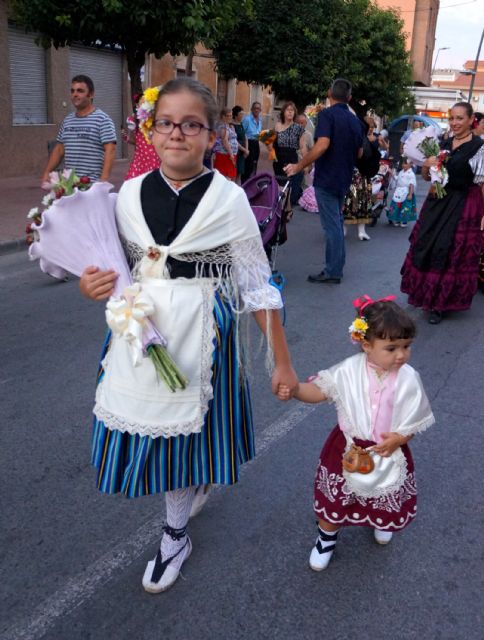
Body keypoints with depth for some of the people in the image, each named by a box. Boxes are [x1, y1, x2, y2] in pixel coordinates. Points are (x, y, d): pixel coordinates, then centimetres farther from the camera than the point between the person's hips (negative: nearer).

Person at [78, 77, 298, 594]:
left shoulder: (229, 200, -12)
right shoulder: (131, 194, -2)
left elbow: (256, 285, -8)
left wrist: (282, 362, -6)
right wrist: (92, 284, -10)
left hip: (200, 332, -3)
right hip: (142, 328, 4)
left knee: (181, 429, 11)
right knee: (154, 426, 14)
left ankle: (175, 535, 38)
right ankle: (196, 485, 50)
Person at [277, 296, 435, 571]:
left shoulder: (408, 379, -17)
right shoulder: (349, 370, -19)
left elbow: (417, 420, -7)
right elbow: (319, 390, -11)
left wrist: (400, 438, -24)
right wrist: (294, 390, -29)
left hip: (388, 452, 1)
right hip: (350, 450, -1)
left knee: (385, 499, 26)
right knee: (334, 498, 14)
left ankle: (381, 522, 63)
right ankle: (327, 538, 43)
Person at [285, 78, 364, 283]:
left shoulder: (327, 114, -12)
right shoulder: (355, 120, 10)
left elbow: (322, 145, -26)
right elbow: (359, 153, 16)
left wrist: (298, 166, -21)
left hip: (326, 179, -7)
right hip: (344, 179, 7)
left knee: (331, 224, -4)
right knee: (337, 222, 18)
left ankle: (332, 272, 1)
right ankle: (337, 265, 25)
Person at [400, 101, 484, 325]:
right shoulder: (444, 145, 9)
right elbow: (427, 177, 16)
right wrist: (427, 165, -7)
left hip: (463, 207, -6)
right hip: (436, 203, 6)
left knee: (450, 254, 1)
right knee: (425, 248, 13)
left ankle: (440, 304, 17)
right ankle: (424, 293, 35)